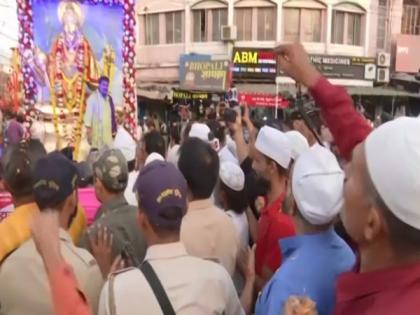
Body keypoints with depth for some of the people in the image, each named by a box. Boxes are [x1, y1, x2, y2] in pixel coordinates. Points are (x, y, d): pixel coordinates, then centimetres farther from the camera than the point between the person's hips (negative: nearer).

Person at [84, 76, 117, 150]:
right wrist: (88, 129, -14)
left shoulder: (109, 98, 14)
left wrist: (114, 130, 14)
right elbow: (88, 114, -8)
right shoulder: (93, 97, -4)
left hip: (108, 132, 5)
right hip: (97, 132, -5)